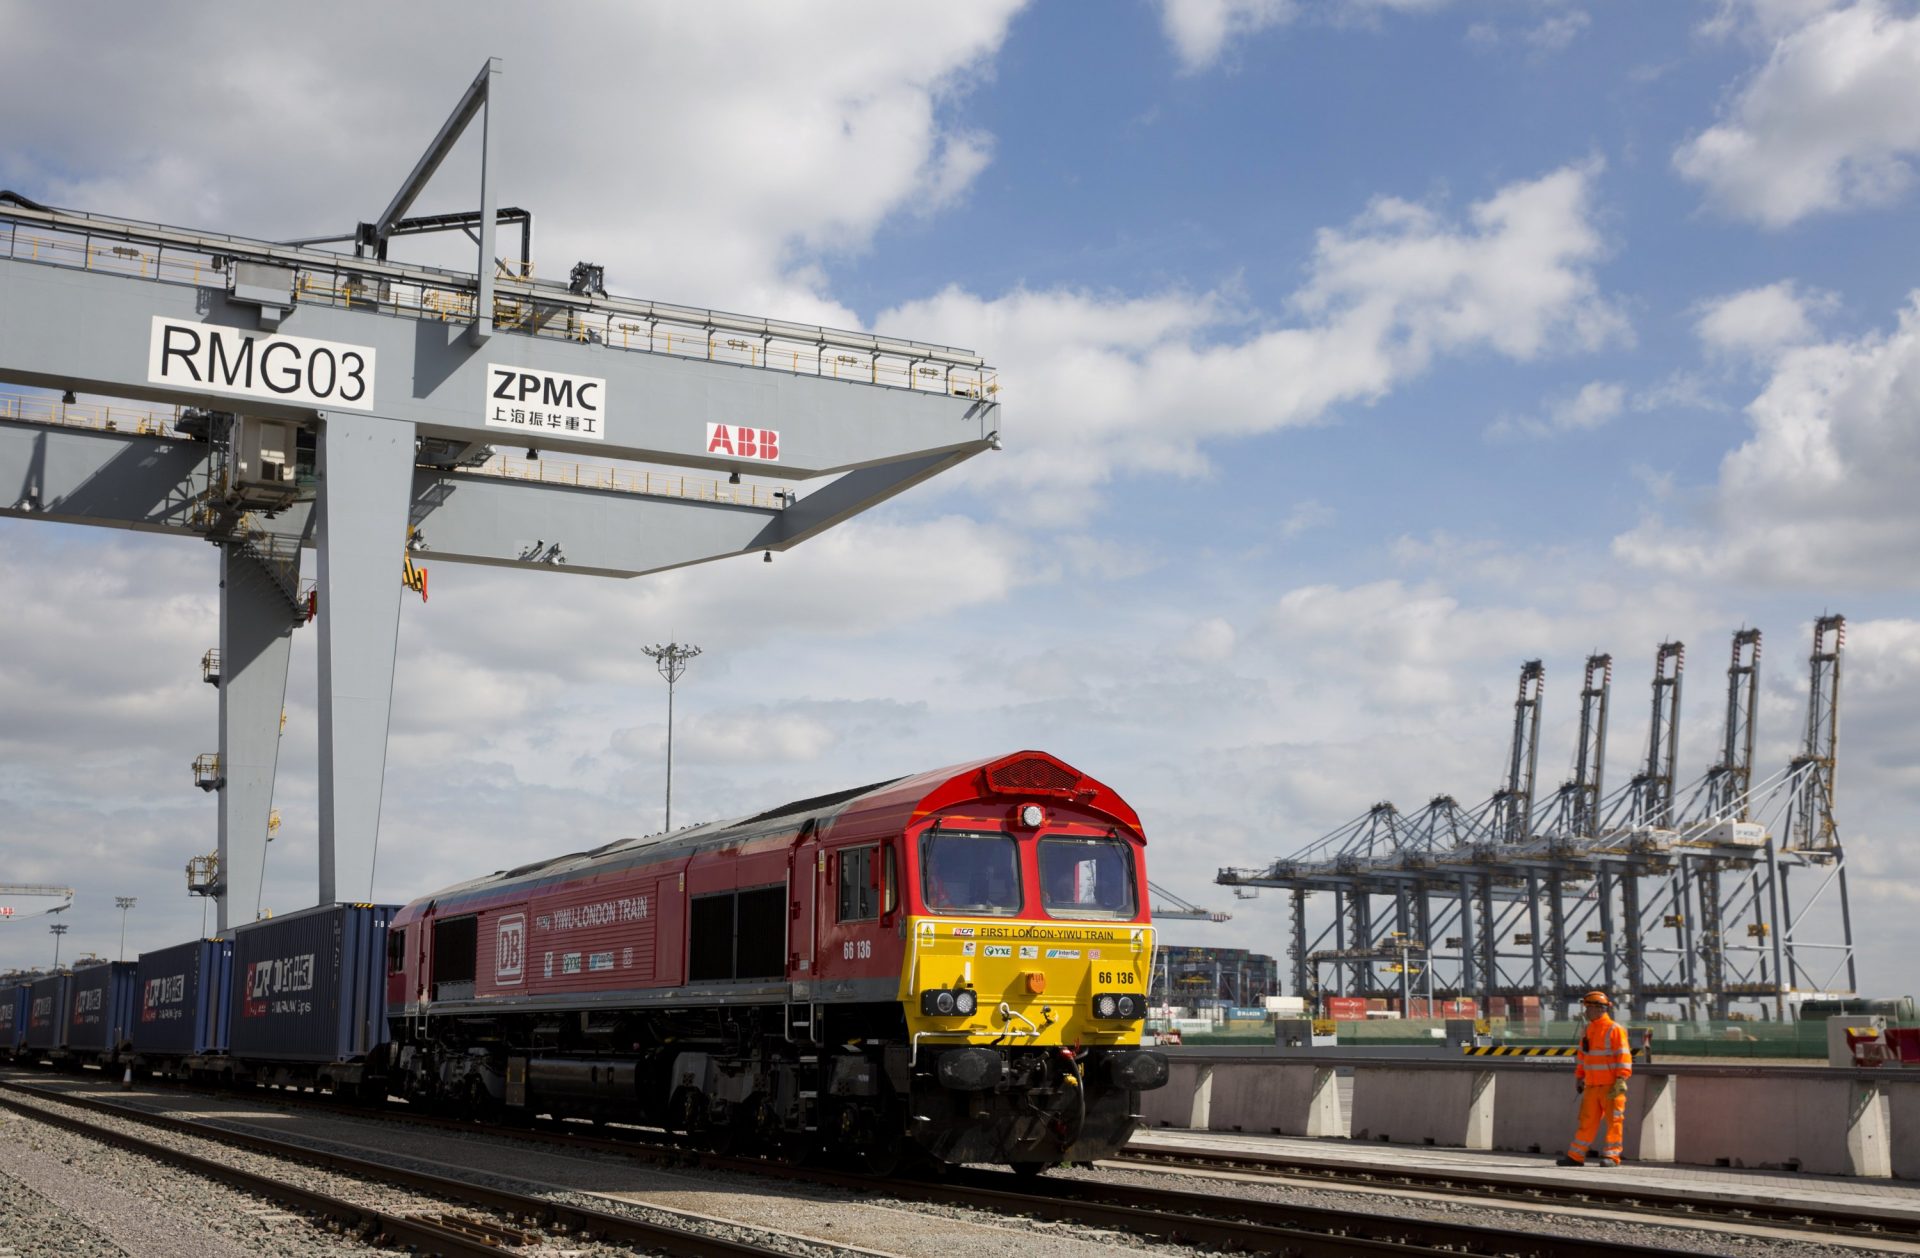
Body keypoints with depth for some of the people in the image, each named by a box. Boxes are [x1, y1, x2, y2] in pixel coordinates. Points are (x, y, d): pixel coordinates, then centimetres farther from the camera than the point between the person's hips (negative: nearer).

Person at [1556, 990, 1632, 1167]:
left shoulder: (1615, 1029, -9)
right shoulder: (1587, 1030, 14)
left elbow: (1624, 1056, -15)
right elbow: (1583, 1056, 21)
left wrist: (1621, 1080, -21)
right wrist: (1579, 1077, 18)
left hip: (1611, 1086, -7)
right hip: (1592, 1085, 7)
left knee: (1614, 1121, -2)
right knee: (1587, 1121, 8)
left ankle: (1611, 1156, 2)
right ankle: (1575, 1156, 9)